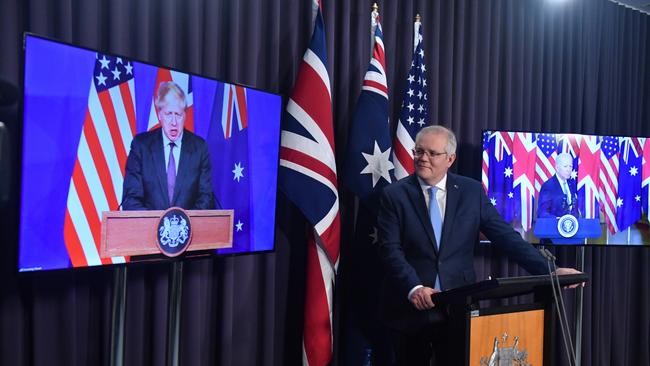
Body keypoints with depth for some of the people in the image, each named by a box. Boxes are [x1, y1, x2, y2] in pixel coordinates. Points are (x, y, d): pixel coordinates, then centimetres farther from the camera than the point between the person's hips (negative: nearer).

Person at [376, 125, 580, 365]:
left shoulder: (472, 191, 3)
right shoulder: (394, 195, -3)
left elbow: (506, 237, 1)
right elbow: (391, 250, -10)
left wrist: (549, 271, -8)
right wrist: (414, 288, -25)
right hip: (410, 309, -1)